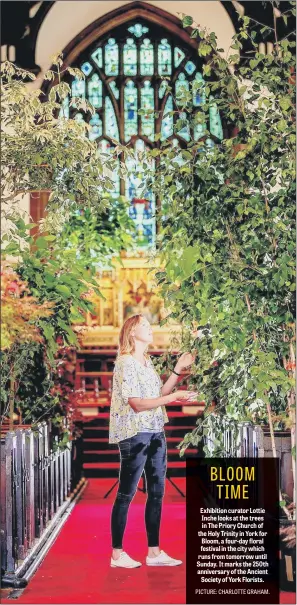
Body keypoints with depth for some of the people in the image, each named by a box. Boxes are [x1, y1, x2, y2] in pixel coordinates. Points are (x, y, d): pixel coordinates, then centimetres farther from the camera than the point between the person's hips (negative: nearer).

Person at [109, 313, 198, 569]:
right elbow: (138, 404, -18)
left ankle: (154, 552, 17)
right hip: (135, 435, -9)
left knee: (157, 493, 10)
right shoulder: (126, 363, -12)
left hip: (156, 433, 9)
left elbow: (159, 394, 11)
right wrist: (173, 397, -22)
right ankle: (117, 554, 6)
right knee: (126, 495, -2)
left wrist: (179, 368, 9)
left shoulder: (147, 361, 14)